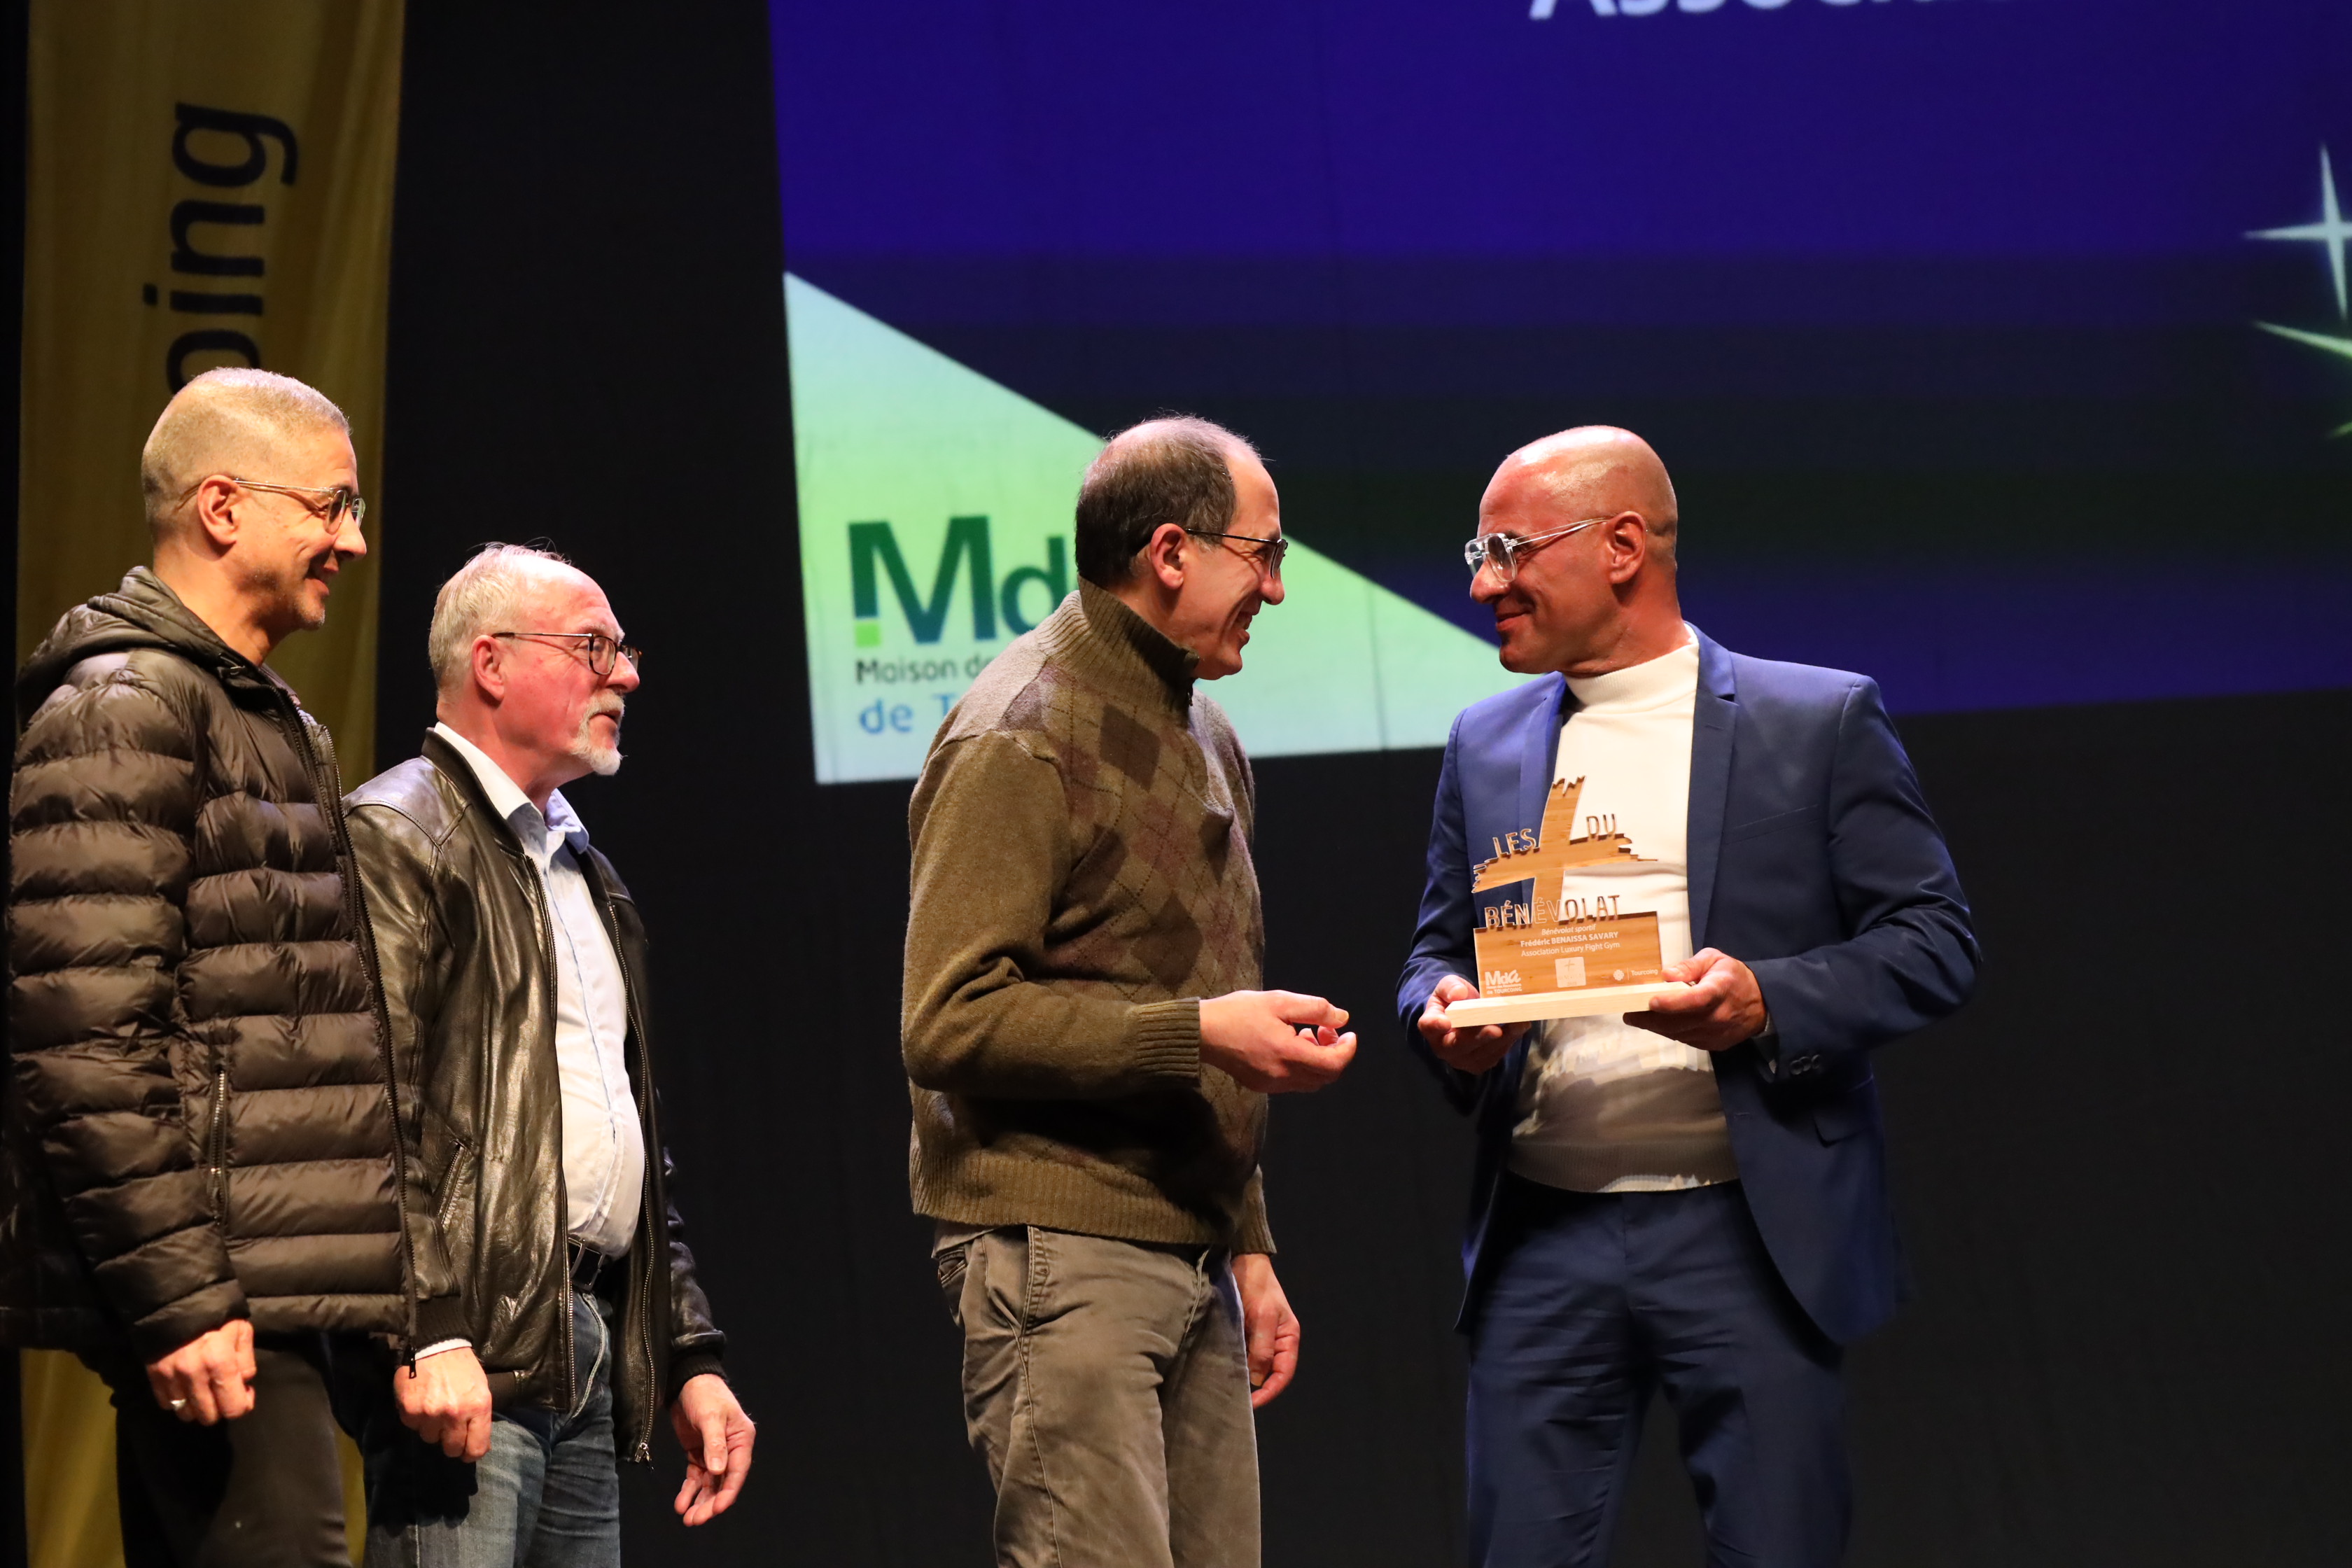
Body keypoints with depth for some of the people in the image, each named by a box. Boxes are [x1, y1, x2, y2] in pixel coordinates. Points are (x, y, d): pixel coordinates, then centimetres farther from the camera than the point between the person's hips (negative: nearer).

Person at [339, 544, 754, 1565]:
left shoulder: (583, 871, 24)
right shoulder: (399, 837, -5)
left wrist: (692, 1358, 20)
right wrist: (428, 1332, -23)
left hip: (595, 1356, 9)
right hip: (466, 1353, -9)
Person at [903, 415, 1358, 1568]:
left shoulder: (1202, 735, 19)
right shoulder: (1023, 739, -10)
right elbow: (950, 1022, -18)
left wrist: (1249, 1250, 22)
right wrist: (1194, 1032, -20)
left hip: (1189, 1252, 9)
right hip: (1059, 1254, -8)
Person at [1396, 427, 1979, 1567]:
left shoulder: (1820, 722, 1)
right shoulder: (1487, 744, 13)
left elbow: (1934, 944, -2)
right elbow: (1438, 949, 20)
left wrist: (1768, 1002, -18)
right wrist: (1441, 1008, -4)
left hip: (1747, 1232, -3)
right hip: (1541, 1240, 3)